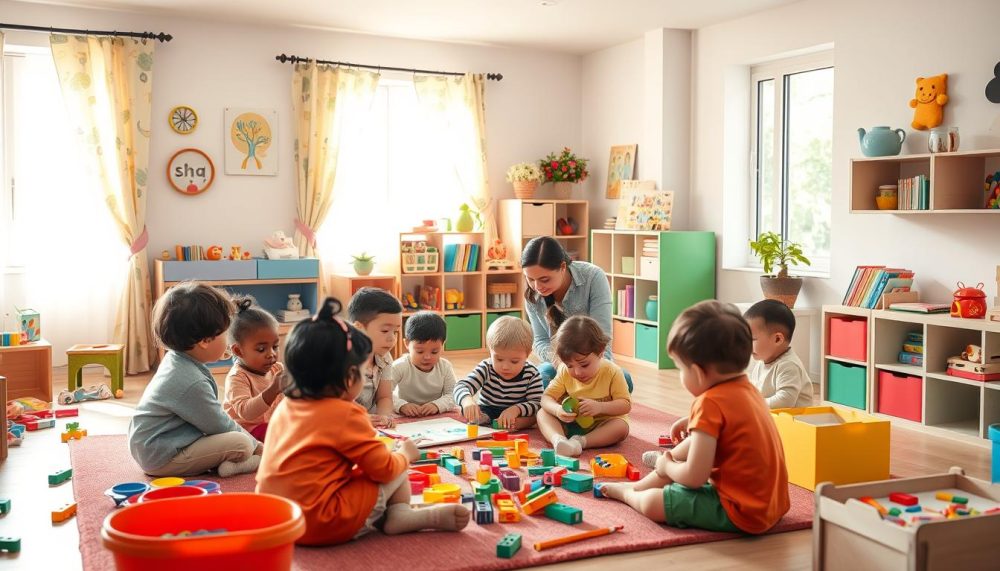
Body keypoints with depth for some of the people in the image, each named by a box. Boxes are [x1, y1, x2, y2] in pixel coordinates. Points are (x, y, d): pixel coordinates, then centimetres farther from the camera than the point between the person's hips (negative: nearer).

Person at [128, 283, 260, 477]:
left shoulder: (175, 359, 4)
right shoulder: (191, 383, -26)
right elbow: (220, 426, -15)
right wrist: (256, 445, 0)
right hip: (161, 459, -10)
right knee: (241, 444, -19)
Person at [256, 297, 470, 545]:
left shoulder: (284, 408, 9)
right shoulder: (345, 414, -14)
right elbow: (384, 469, -9)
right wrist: (405, 454, 13)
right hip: (323, 527, -8)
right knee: (398, 470, 3)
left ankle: (396, 514, 3)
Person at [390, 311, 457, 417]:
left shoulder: (445, 367, -2)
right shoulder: (400, 367, -12)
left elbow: (452, 395, -5)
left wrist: (437, 405, -25)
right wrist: (401, 405, -35)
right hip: (405, 419, -2)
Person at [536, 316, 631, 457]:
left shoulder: (612, 372, -14)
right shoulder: (565, 372, -6)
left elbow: (625, 405, -15)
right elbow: (546, 398, -8)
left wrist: (600, 407, -32)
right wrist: (557, 410, -32)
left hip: (602, 424, -3)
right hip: (570, 423, 3)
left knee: (622, 427, -31)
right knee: (542, 413, -17)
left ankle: (580, 442, -40)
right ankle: (558, 439, -45)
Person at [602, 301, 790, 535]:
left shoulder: (710, 403, -22)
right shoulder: (746, 388, 5)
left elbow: (695, 477, -21)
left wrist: (666, 466, -1)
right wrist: (671, 458, 23)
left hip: (741, 514, -10)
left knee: (652, 502, -3)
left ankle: (627, 493, 27)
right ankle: (636, 486, 38)